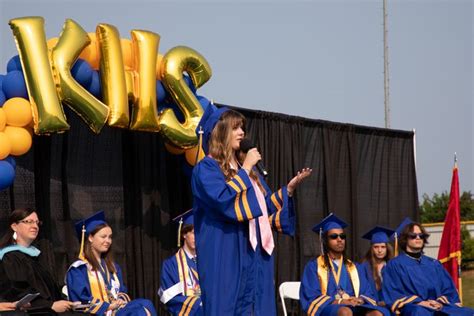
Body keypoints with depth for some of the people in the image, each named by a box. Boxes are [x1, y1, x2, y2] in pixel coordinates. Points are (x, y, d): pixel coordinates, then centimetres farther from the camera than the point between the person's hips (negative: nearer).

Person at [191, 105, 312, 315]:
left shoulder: (245, 168, 19)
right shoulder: (206, 168, -4)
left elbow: (265, 207, 20)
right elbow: (224, 200, -21)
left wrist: (289, 188, 6)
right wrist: (245, 169, -11)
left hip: (255, 254, 8)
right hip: (225, 257, -7)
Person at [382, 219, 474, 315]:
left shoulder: (434, 264, 25)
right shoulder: (395, 265, 11)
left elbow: (448, 290, 16)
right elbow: (393, 294, -2)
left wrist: (440, 302, -8)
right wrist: (420, 302, -15)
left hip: (439, 307, 4)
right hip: (412, 308, -4)